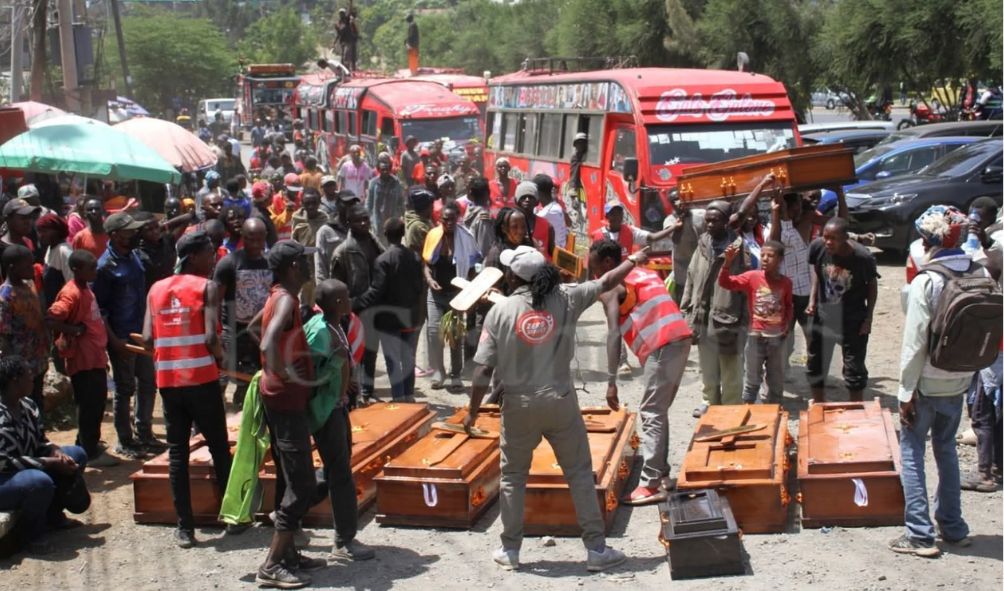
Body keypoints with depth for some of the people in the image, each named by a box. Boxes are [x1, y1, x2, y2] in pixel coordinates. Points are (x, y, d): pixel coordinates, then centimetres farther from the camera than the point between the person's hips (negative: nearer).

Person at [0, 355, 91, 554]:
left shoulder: (28, 405, 1)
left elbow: (40, 442, 11)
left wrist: (56, 452, -12)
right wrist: (52, 463, -27)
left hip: (27, 468, 10)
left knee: (77, 455, 8)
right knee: (40, 482, -37)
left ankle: (53, 515, 14)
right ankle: (28, 536, -12)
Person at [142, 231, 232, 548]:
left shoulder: (156, 289, 9)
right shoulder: (207, 287, -4)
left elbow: (148, 339, -1)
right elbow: (211, 338, -15)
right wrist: (221, 358, 4)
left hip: (168, 380, 4)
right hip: (202, 378, -4)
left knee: (177, 452, 8)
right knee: (219, 449, 10)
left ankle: (184, 528, 7)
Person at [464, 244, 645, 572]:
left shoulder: (500, 311, -8)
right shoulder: (564, 299, -4)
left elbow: (483, 368, -8)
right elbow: (606, 282, 10)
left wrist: (472, 411, 2)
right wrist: (634, 260, 27)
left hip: (519, 405, -1)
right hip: (560, 401, 1)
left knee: (513, 477, 15)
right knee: (580, 473, 10)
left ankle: (510, 550, 20)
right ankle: (596, 549, 11)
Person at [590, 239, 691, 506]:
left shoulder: (609, 287, -2)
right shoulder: (645, 273, 24)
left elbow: (614, 334, -15)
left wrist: (611, 381, -19)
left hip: (663, 347, -8)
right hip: (680, 339, 8)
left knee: (651, 414, -7)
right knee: (657, 411, 18)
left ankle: (651, 485, -11)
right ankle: (660, 472, 23)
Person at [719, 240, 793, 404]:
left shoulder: (786, 282, 0)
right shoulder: (752, 277, -9)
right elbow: (726, 282, -17)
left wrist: (787, 325, 5)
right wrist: (728, 262, -30)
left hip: (777, 337, 3)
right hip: (756, 336, -3)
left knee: (776, 381, 14)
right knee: (752, 380, 6)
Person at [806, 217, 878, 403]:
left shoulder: (862, 257, -24)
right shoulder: (817, 247, -18)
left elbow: (872, 285, -7)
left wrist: (868, 318, -7)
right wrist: (812, 299, -6)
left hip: (852, 321, -3)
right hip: (823, 317, 3)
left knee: (854, 370, 7)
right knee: (815, 366, 14)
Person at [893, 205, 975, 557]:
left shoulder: (925, 282, -19)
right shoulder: (978, 275, -2)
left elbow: (914, 344, -17)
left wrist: (906, 392, -10)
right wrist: (968, 370, 17)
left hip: (928, 383, -6)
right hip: (960, 381, 6)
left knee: (911, 450, 5)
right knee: (946, 448, 19)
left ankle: (920, 535, 3)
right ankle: (953, 528, 25)